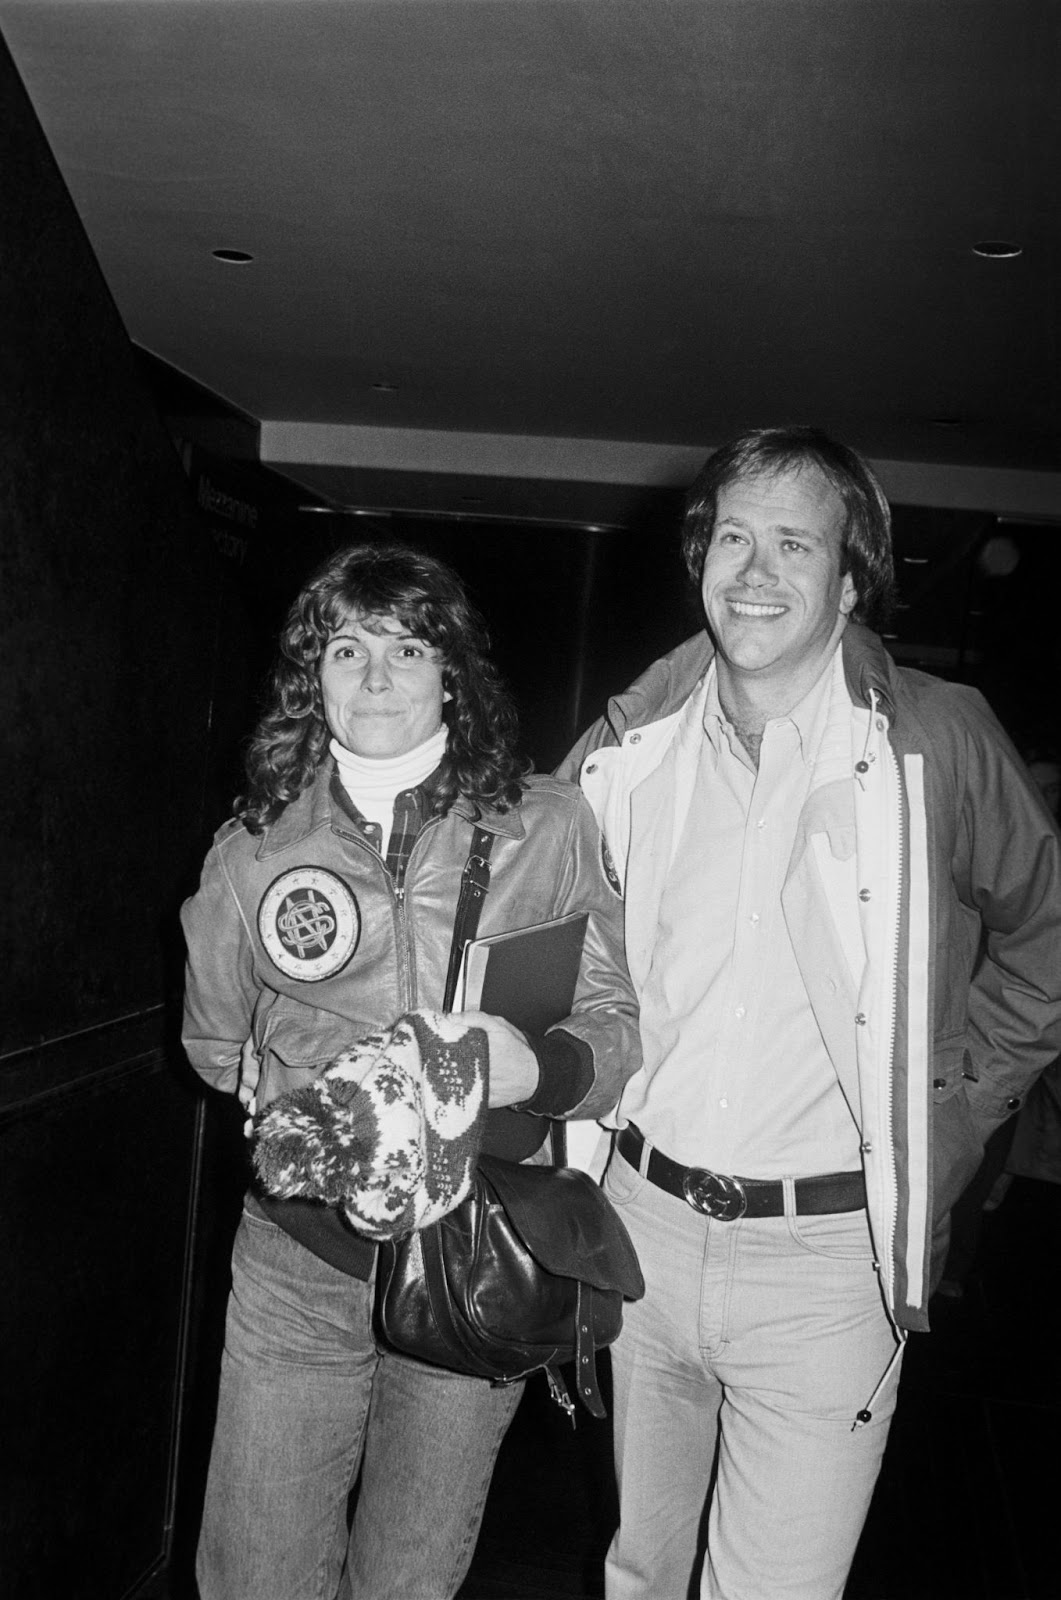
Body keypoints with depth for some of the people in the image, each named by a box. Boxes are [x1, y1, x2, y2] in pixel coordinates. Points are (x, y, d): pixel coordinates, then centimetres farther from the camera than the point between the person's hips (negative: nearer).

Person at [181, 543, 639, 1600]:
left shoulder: (545, 826, -4)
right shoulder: (257, 844, 1)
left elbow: (616, 1028, -3)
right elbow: (213, 1039, 15)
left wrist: (538, 1067, -23)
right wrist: (291, 1094, -1)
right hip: (297, 1262, 1)